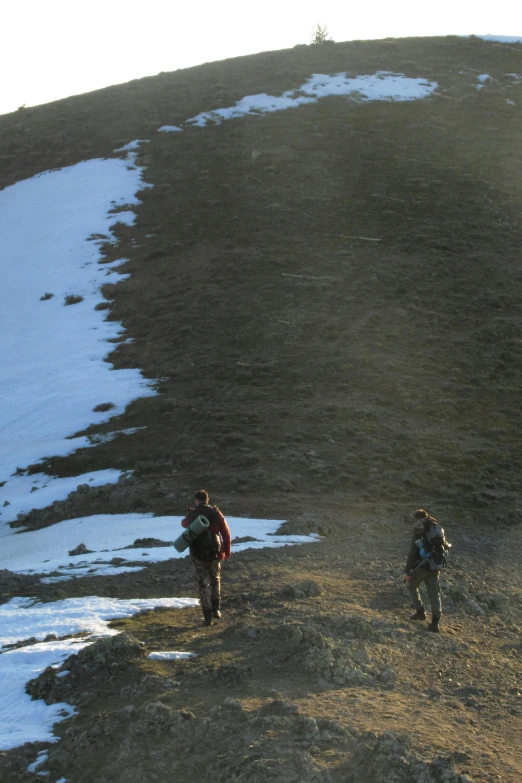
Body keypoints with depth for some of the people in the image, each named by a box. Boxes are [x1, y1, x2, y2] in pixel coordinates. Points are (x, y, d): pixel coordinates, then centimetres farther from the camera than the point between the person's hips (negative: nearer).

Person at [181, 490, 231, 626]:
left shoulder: (192, 514, -4)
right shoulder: (215, 513, -5)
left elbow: (184, 523, 21)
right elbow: (226, 532, -4)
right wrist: (227, 551, 7)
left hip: (198, 555, -1)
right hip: (214, 553, 1)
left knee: (203, 584, 6)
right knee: (215, 580, 22)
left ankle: (208, 616, 2)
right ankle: (216, 609, 22)